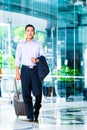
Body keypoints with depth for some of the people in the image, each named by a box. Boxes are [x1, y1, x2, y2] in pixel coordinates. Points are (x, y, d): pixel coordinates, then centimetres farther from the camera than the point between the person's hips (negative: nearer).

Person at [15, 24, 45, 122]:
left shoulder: (38, 44, 9)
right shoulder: (21, 44, 9)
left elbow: (43, 57, 8)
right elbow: (18, 59, 7)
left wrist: (37, 60, -13)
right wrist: (17, 72, 0)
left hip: (36, 69, 0)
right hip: (25, 69, 0)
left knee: (38, 93, -7)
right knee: (26, 94, -2)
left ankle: (36, 113, 15)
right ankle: (30, 116, 3)